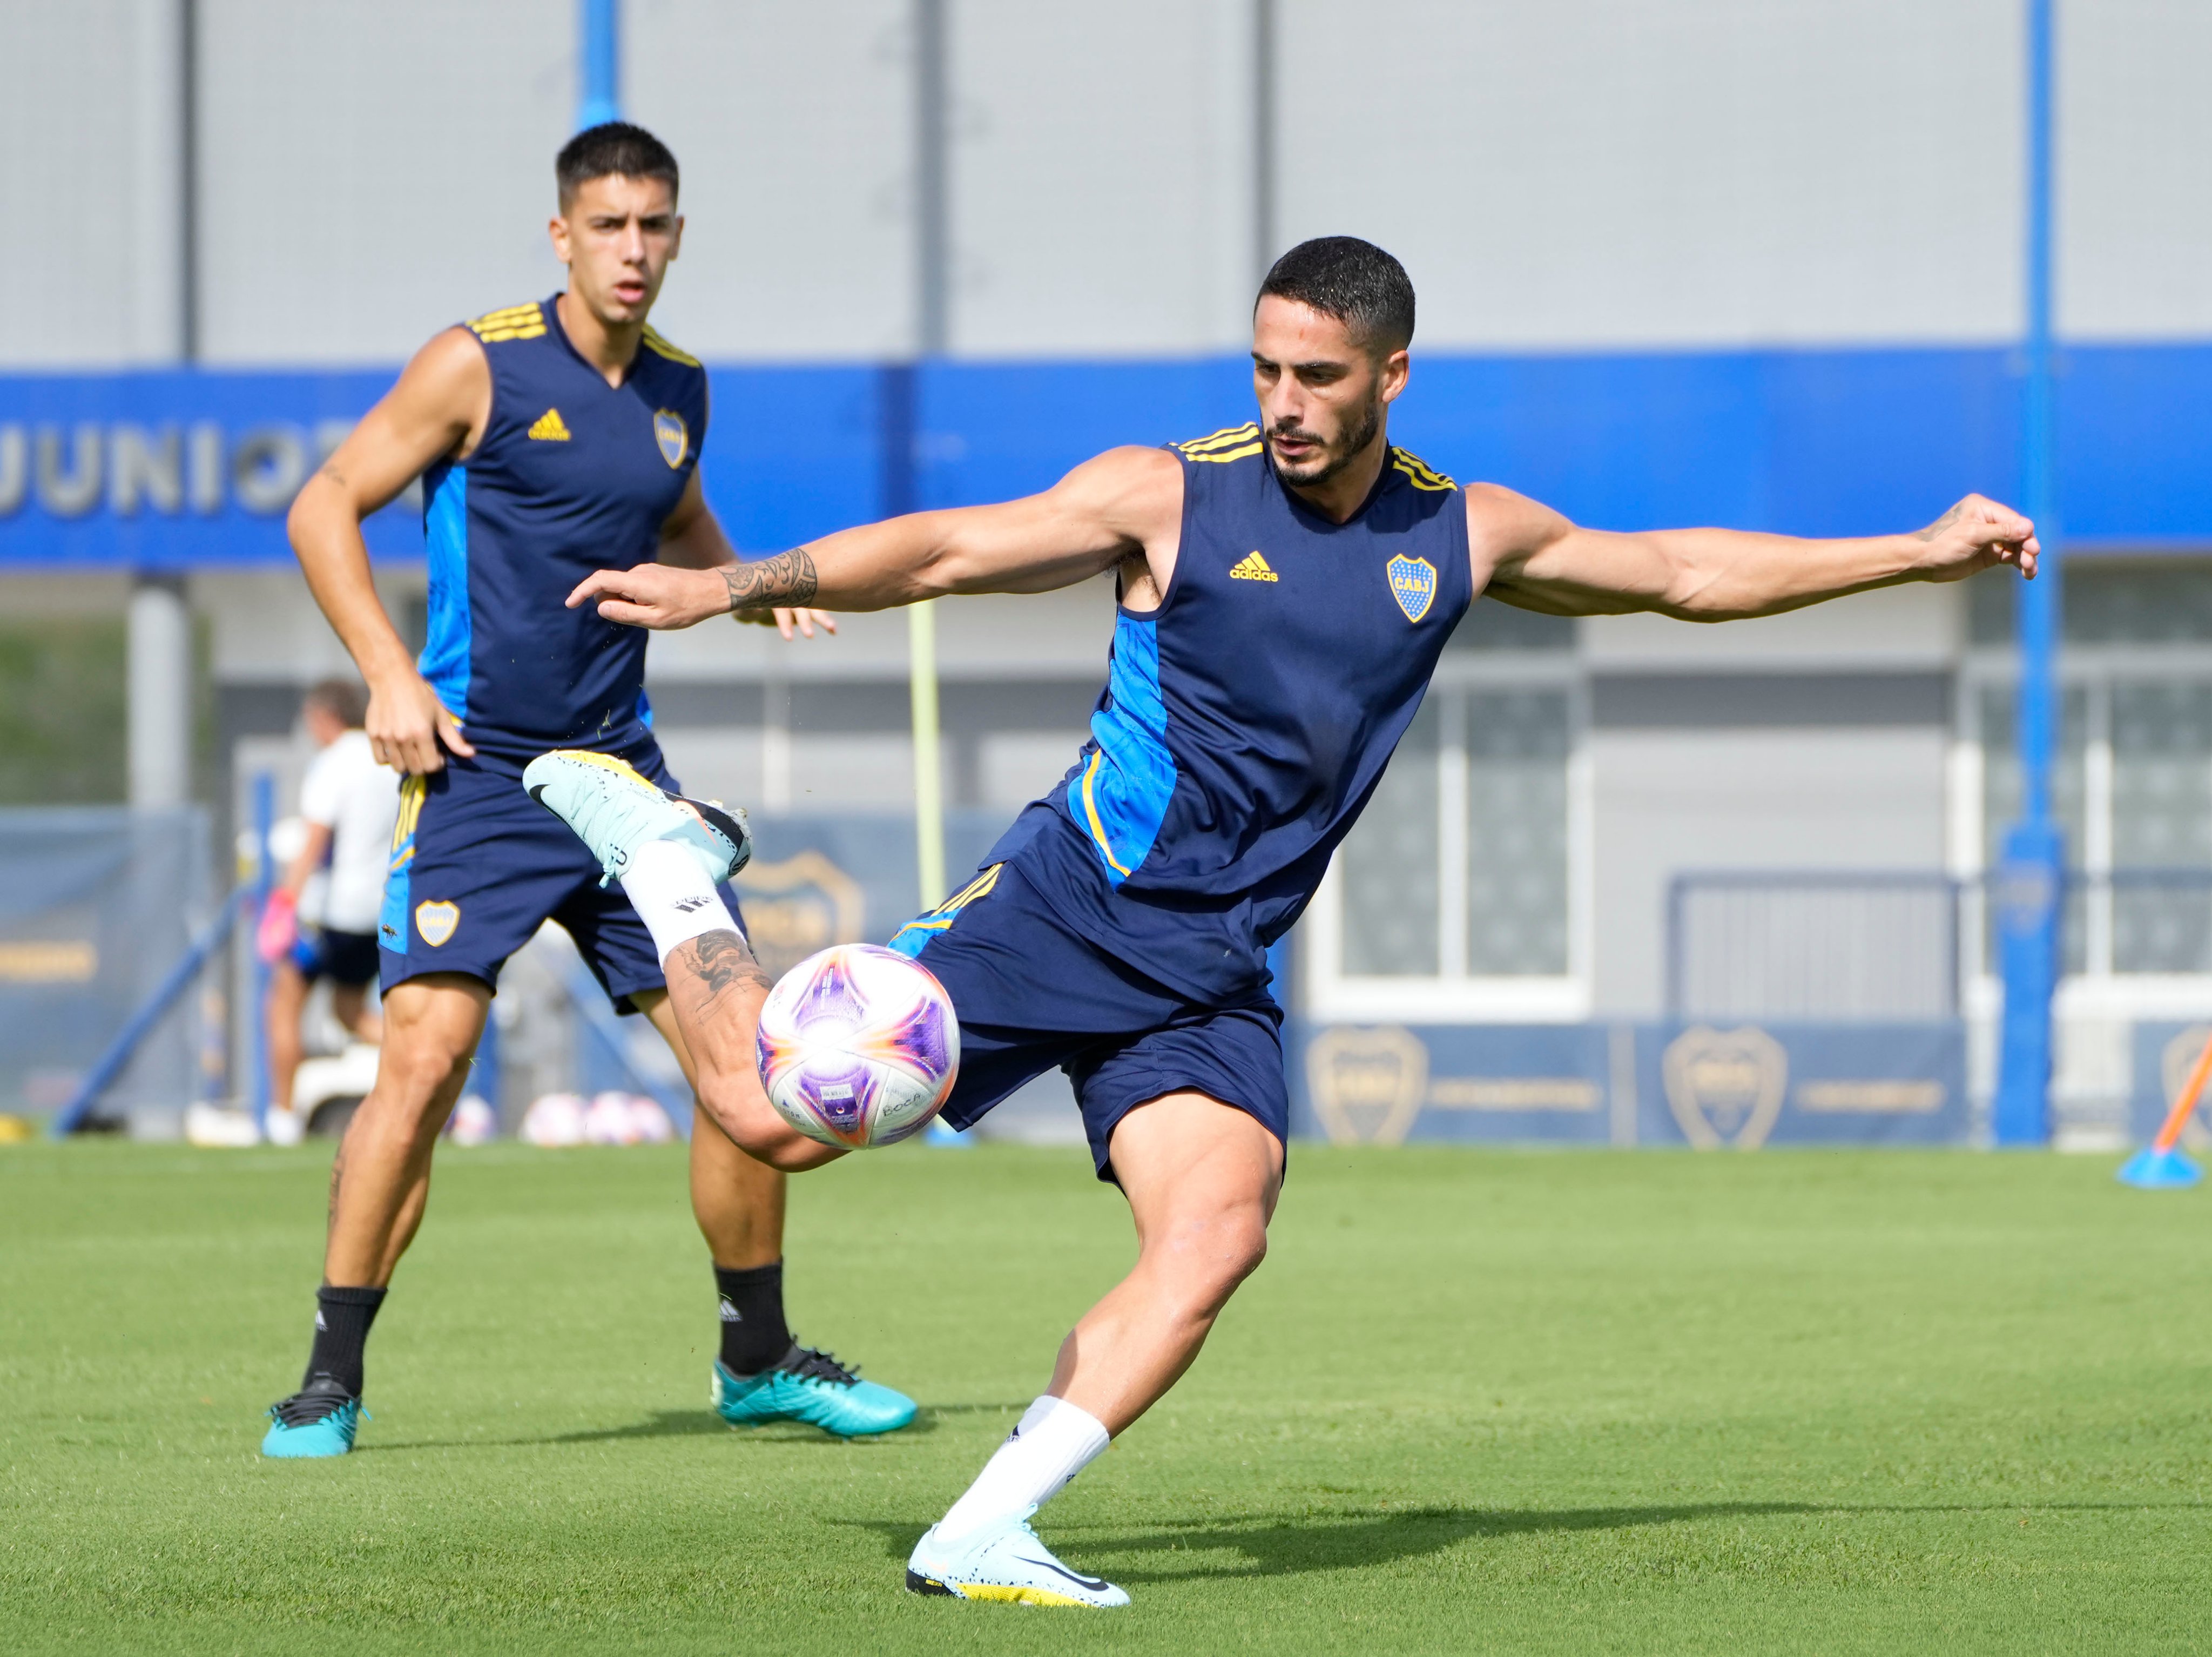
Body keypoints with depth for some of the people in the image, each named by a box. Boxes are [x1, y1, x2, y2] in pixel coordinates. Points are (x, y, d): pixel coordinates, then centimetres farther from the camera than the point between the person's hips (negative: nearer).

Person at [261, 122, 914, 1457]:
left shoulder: (680, 389, 9)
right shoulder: (479, 368, -8)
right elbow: (326, 508, -3)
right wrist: (392, 677, -13)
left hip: (620, 772, 6)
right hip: (477, 774, -5)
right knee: (426, 1052, -19)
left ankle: (759, 1359, 19)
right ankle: (331, 1381, -9)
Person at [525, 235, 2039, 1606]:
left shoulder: (1463, 535, 10)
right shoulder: (1169, 496, -3)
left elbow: (1683, 572, 23)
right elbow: (947, 551, -4)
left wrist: (1918, 553, 24)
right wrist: (731, 587, -15)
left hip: (1215, 974, 3)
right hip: (1067, 907, -3)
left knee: (1218, 1235, -23)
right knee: (779, 1116, -12)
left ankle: (981, 1537, -21)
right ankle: (662, 854, 17)